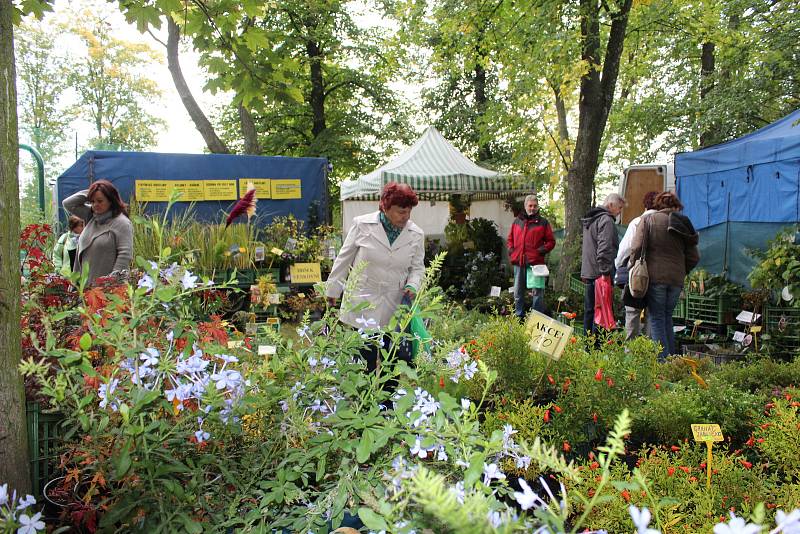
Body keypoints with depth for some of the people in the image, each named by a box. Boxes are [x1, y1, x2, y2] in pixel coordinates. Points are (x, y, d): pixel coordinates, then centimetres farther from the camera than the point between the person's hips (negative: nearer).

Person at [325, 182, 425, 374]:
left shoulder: (416, 234, 2)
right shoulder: (362, 225, -5)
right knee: (365, 363, 2)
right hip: (362, 306, -2)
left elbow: (417, 267, 13)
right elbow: (344, 259, 4)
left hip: (394, 308, 2)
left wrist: (412, 285, -7)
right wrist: (333, 290, 9)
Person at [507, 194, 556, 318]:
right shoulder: (517, 221, 13)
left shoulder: (543, 222, 5)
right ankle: (519, 316, 22)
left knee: (537, 291, -1)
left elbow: (551, 241, 5)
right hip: (518, 262, 4)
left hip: (536, 262, -3)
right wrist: (511, 250, 4)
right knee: (518, 292, 11)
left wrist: (541, 250, -9)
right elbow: (510, 239, 20)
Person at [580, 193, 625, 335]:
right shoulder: (606, 219, -11)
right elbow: (604, 248, -22)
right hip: (599, 274, -9)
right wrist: (605, 271, -23)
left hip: (588, 274, 9)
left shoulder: (590, 220, 21)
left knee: (589, 311, 14)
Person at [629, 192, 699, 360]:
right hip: (676, 279, 4)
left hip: (655, 277, -4)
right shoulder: (682, 224, 12)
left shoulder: (648, 220, 0)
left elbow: (636, 248, -9)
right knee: (667, 318, 16)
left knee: (656, 319, 2)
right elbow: (693, 257, 11)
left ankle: (663, 359, -2)